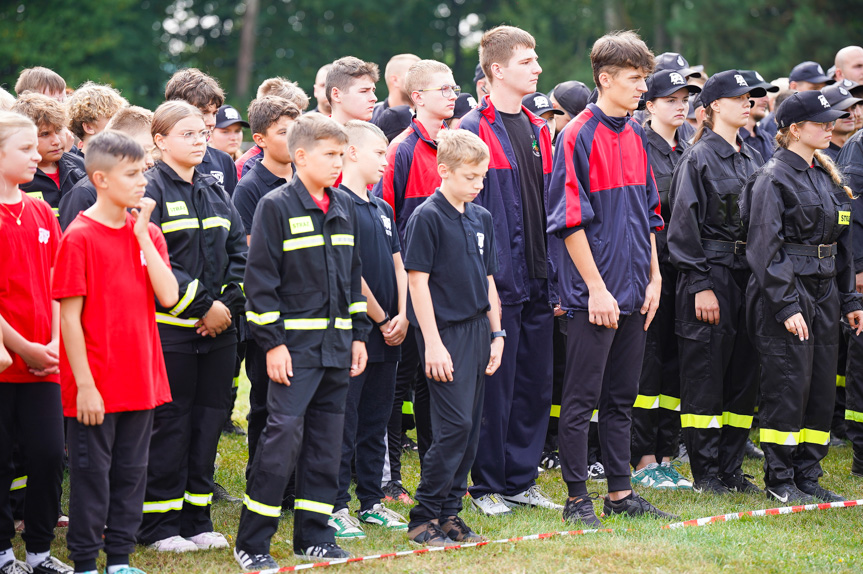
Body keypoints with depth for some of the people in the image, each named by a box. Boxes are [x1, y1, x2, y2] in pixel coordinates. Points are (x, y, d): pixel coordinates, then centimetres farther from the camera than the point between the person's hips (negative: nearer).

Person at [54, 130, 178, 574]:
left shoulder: (147, 233, 8)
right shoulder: (80, 237, -10)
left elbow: (169, 297, -4)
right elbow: (69, 316, -11)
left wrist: (144, 236, -9)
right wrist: (84, 384, -14)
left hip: (140, 382, 6)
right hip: (96, 387, -6)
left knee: (132, 472, 12)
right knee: (92, 474, 2)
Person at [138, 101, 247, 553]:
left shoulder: (215, 192, 14)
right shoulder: (152, 191, -7)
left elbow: (240, 252, 13)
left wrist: (228, 303, -3)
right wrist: (202, 304, -16)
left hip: (218, 329, 6)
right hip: (170, 327, -6)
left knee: (209, 420, 9)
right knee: (170, 425, -2)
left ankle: (196, 520, 17)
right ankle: (159, 527, 6)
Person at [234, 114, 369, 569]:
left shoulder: (345, 208, 12)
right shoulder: (275, 207, -8)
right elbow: (260, 278, -10)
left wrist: (358, 335, 15)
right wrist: (272, 342, -14)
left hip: (336, 344, 7)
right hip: (295, 344, -7)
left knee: (327, 438, 9)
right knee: (284, 434, -11)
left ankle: (313, 534, 18)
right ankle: (252, 541, -5)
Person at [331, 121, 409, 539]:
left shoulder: (382, 209, 16)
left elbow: (398, 265, 16)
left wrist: (402, 316, 2)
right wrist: (381, 320, -11)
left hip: (386, 336, 8)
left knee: (376, 421, 14)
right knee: (345, 424, -4)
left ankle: (371, 501, 21)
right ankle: (337, 507, 1)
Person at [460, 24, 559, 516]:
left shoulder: (539, 131, 14)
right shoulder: (474, 130, -8)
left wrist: (556, 277, 12)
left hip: (537, 283, 7)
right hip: (496, 283, -7)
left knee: (537, 384, 9)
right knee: (495, 386, -1)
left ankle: (522, 479, 20)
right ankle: (488, 486, 9)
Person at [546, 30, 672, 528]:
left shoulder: (636, 136, 11)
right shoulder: (578, 137, -11)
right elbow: (570, 221, -14)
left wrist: (654, 277, 10)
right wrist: (596, 289, -16)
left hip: (634, 293, 7)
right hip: (593, 294, -7)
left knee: (623, 396, 12)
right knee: (583, 398, -1)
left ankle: (621, 492, 19)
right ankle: (578, 499, 5)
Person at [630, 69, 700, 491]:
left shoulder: (688, 152, 16)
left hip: (681, 265, 7)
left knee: (675, 363, 7)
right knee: (648, 360, -5)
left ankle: (666, 457, 13)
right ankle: (644, 460, 1)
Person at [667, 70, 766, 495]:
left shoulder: (751, 158, 15)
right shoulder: (698, 158, -8)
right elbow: (684, 225, -11)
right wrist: (701, 284, -15)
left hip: (747, 273, 7)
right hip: (710, 273, -7)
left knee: (745, 375, 8)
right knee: (706, 376, -2)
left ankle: (731, 467, 16)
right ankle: (706, 471, 5)